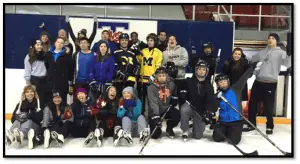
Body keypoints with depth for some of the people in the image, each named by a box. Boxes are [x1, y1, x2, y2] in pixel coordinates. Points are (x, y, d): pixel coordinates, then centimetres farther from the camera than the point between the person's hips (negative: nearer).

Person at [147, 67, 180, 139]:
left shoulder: (171, 85, -4)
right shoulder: (151, 88, -18)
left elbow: (175, 95, 20)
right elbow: (153, 103, -28)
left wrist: (173, 102, 6)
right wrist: (156, 117, -38)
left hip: (167, 110, 3)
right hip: (154, 113, -3)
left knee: (177, 114, -27)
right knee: (155, 135, -10)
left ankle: (169, 128, 4)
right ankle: (158, 130, 30)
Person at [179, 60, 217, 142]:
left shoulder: (208, 85, 3)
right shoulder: (189, 81, -1)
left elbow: (210, 100, -6)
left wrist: (209, 111, -22)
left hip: (200, 111, 2)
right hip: (189, 105, -1)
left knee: (198, 136, -2)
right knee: (184, 110, -40)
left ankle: (195, 125, 36)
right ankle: (185, 130, -14)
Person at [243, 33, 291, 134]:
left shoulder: (280, 53, 0)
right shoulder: (262, 52, 13)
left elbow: (287, 63, -16)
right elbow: (252, 61, 22)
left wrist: (289, 54, -31)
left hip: (270, 83, -4)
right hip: (258, 82, 5)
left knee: (268, 106, 2)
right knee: (252, 103, 7)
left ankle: (270, 126, 20)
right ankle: (251, 124, 21)